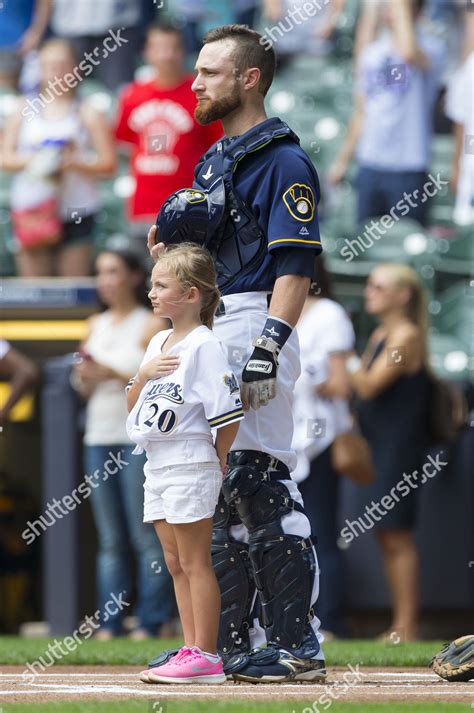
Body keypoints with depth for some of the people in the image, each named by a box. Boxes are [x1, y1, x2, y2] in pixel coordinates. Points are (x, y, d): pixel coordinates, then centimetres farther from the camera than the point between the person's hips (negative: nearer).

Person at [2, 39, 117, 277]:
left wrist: (72, 163, -17)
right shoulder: (25, 110, 9)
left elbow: (108, 164, -2)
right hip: (32, 211, 2)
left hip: (76, 212, -2)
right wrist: (33, 161, -13)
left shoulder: (87, 114, 3)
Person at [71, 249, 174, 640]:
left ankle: (150, 622, -5)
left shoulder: (151, 325, -3)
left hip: (140, 439, -6)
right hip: (99, 438, 6)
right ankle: (109, 624, 6)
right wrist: (84, 377, 0)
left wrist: (114, 374, -16)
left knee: (146, 536, -7)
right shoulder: (97, 325, 17)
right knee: (110, 540, 5)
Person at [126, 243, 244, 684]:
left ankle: (205, 657, -4)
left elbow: (228, 410, -17)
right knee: (176, 564, 11)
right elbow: (133, 404, 15)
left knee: (195, 562, -6)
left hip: (189, 466, -9)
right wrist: (144, 374, -3)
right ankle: (192, 651, 15)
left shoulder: (204, 345, -14)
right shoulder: (158, 342, 14)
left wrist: (218, 459, -8)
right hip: (156, 465, 9)